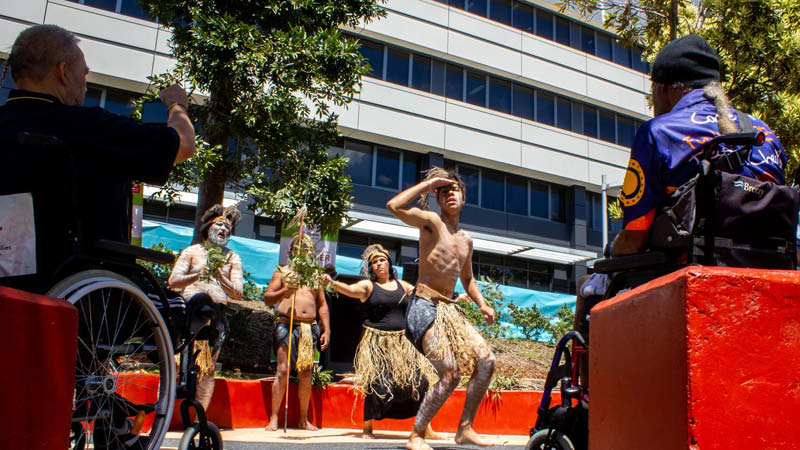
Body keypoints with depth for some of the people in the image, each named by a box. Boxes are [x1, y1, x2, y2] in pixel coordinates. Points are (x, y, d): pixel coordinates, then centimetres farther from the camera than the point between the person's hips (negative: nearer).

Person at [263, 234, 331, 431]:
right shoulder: (283, 272, 9)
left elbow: (322, 305, 20)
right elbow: (267, 298, 2)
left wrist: (326, 330, 12)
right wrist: (284, 291, -17)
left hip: (310, 328, 3)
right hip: (286, 325, -3)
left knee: (306, 373, 4)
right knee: (282, 370, -9)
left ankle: (303, 419, 12)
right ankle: (274, 418, -2)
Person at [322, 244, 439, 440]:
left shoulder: (402, 285, 14)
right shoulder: (368, 286, 0)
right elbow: (349, 289, -18)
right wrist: (330, 282, -38)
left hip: (403, 342, 4)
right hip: (377, 342, -4)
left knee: (418, 381, 2)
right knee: (376, 384, -10)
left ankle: (426, 430, 14)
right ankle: (367, 429, 8)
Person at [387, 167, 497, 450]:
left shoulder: (466, 240, 19)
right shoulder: (431, 220, -3)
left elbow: (467, 279, 29)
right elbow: (394, 206, -20)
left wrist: (482, 305, 12)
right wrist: (427, 184, -10)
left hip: (449, 308, 8)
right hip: (424, 305, -8)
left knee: (486, 360, -2)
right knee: (451, 374, -17)